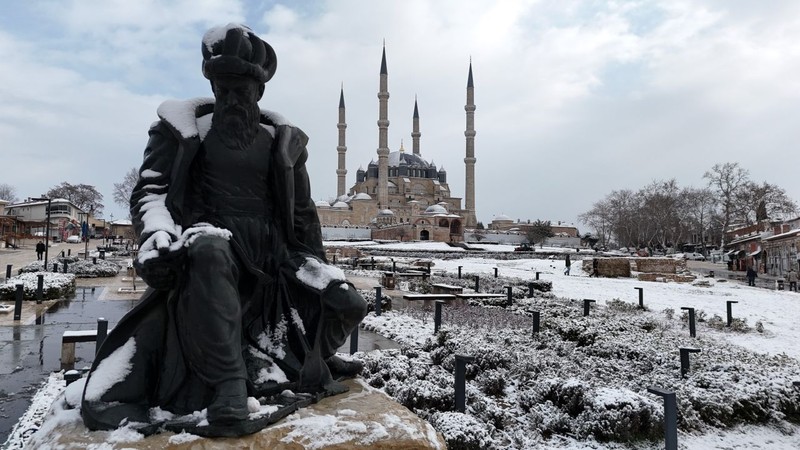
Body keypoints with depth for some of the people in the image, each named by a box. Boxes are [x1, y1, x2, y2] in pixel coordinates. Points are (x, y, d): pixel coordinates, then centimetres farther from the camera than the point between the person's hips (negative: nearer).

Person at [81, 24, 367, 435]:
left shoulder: (281, 139, 13)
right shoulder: (184, 125, 7)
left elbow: (302, 211, 18)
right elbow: (150, 190, 2)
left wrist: (317, 267, 13)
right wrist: (156, 236, -20)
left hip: (270, 253, 4)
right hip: (208, 244, -3)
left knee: (348, 304, -10)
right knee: (209, 249, -42)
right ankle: (229, 381, -36)